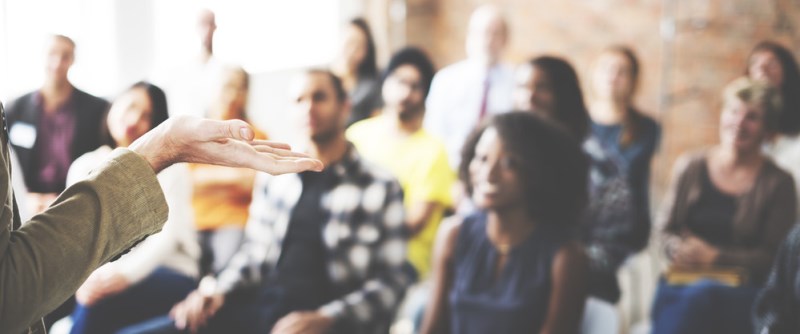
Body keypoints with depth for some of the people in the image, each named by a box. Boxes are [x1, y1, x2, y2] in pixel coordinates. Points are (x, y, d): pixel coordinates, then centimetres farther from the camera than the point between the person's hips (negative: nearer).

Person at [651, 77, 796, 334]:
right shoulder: (691, 168, 12)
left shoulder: (778, 184, 5)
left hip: (742, 289, -2)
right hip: (684, 280, 2)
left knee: (700, 296, -38)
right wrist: (682, 250, -9)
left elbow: (773, 257, 0)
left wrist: (715, 257, -11)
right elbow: (669, 231, 15)